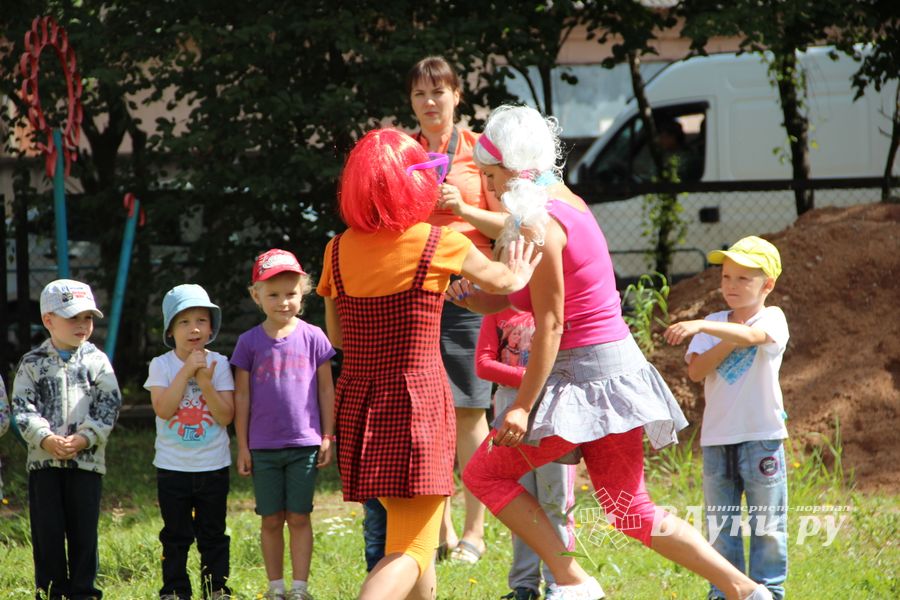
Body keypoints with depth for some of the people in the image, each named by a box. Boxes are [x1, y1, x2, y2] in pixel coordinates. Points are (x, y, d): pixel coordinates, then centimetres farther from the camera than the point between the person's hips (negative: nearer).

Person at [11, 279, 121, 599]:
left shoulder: (96, 361, 4)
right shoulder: (32, 363, 4)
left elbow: (108, 406, -1)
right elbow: (22, 408, -3)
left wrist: (83, 438, -15)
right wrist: (46, 439, -18)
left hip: (86, 458, 0)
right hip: (43, 460, 0)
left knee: (84, 528, 3)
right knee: (47, 530, 2)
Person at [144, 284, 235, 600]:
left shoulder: (218, 364, -3)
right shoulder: (162, 365, -4)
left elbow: (226, 416, -9)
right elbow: (163, 409, -18)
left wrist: (206, 383, -22)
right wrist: (186, 372, -20)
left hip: (213, 466, 0)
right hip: (173, 466, 0)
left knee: (213, 534, 7)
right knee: (175, 535, 7)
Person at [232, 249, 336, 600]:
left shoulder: (312, 337, 1)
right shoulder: (250, 342, 1)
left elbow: (326, 389, 6)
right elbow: (242, 396, 5)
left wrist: (328, 437, 3)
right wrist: (242, 446, 3)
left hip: (304, 444, -1)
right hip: (263, 447, 1)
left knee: (299, 517, 1)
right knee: (271, 519, 6)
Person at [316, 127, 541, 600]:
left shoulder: (339, 250, 2)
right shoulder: (438, 244, -8)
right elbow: (499, 280, 12)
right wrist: (517, 277, 35)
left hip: (358, 402, 6)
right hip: (418, 400, -6)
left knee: (406, 524, 25)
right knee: (411, 550, -9)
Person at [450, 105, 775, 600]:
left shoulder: (539, 222, -15)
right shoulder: (569, 204, 12)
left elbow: (550, 324, -18)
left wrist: (523, 406, -18)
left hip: (583, 375, -9)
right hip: (617, 368, 9)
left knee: (484, 474, 3)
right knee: (631, 511, 13)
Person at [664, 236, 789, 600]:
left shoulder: (772, 319, -5)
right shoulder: (715, 325, 9)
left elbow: (750, 335, -29)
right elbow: (696, 371, -4)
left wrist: (700, 326, -41)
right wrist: (730, 343, -16)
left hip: (761, 437, -4)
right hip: (717, 437, 4)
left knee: (766, 523, 2)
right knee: (720, 525, 9)